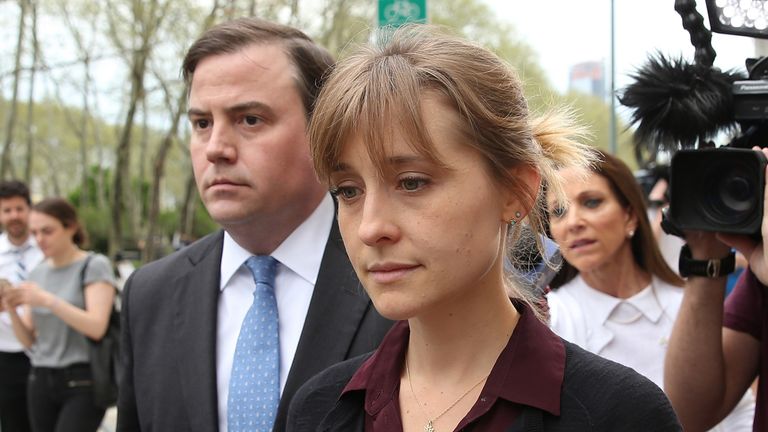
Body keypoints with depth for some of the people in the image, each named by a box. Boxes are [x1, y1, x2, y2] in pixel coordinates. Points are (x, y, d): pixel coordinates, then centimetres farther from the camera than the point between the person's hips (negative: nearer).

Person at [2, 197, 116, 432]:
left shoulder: (94, 266, -5)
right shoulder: (38, 272, 12)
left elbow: (97, 328, -17)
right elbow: (29, 340, 11)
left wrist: (47, 300, -22)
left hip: (83, 382, -6)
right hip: (41, 380, 6)